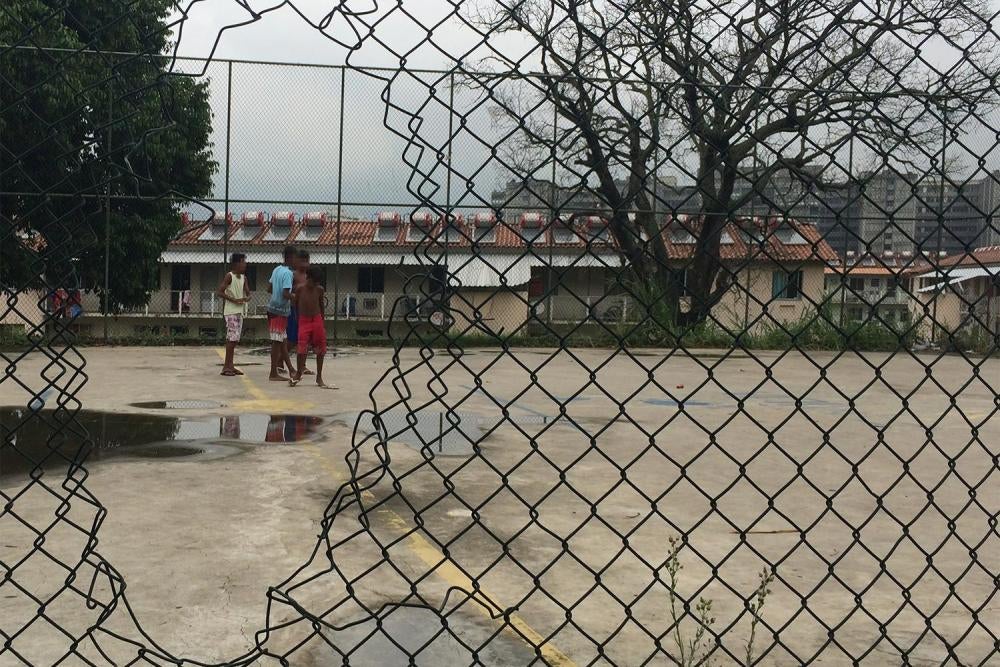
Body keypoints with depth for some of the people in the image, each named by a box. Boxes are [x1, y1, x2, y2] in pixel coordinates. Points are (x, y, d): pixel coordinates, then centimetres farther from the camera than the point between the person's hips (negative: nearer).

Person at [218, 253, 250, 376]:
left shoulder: (243, 277, 12)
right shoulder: (229, 276, -9)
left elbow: (248, 293, 12)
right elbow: (220, 292, -13)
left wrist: (246, 298, -11)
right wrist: (234, 300, -18)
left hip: (240, 311, 8)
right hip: (231, 311, -8)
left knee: (234, 339, 9)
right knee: (232, 338, -12)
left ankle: (230, 365, 14)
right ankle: (226, 366, -10)